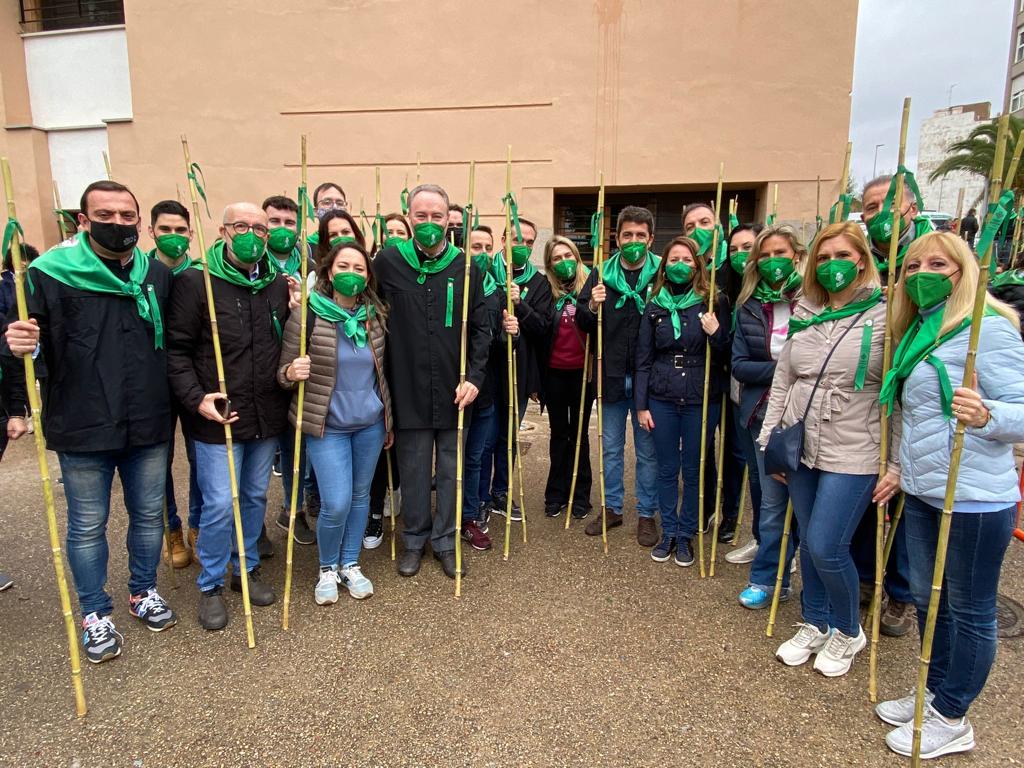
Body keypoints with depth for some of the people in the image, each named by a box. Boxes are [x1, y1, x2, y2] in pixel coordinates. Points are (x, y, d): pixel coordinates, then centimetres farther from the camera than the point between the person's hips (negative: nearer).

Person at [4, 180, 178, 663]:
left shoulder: (158, 275, 3)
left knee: (148, 514, 17)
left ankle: (143, 592, 40)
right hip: (84, 430, -2)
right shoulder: (50, 274, -7)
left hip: (148, 427, 3)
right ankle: (95, 614, 32)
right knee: (88, 526, 12)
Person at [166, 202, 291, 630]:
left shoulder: (279, 285, 6)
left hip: (266, 417, 5)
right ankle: (210, 585, 22)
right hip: (216, 417, -4)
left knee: (256, 497, 16)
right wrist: (196, 398, -17)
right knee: (219, 504, 0)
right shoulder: (195, 282, -7)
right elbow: (177, 350, -8)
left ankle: (246, 569, 36)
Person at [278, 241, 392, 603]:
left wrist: (389, 422, 14)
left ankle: (350, 564, 33)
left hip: (370, 424, 4)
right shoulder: (307, 318, -11)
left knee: (360, 496, 14)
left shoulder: (376, 317, 1)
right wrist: (291, 373, -29)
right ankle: (328, 569, 22)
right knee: (336, 504, -7)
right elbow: (283, 374, -5)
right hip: (327, 426, -4)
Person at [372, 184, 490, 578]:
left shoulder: (465, 267, 1)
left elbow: (480, 327, 3)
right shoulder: (388, 262, -1)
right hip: (408, 391, 0)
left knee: (452, 469, 11)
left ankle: (445, 540, 28)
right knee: (413, 469, 11)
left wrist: (474, 376, -6)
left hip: (453, 392, 1)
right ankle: (414, 539, 30)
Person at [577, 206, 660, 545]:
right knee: (611, 447, 14)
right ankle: (612, 507, 30)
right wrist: (592, 307, -16)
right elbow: (582, 323, 3)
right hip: (611, 376, 2)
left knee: (648, 450, 10)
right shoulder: (602, 274, 3)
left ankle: (647, 513, 25)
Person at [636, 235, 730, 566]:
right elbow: (643, 358, 6)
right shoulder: (655, 305, 5)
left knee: (694, 470, 9)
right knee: (666, 469, 11)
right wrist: (641, 405, 2)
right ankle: (668, 532, 26)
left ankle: (686, 534, 25)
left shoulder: (713, 302, -1)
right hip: (662, 399, 2)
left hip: (702, 400, -2)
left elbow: (727, 355, 0)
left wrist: (715, 334, -20)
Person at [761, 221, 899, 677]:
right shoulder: (804, 315, 7)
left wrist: (898, 465, -10)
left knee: (826, 548, -5)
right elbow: (781, 382, 10)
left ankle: (848, 632, 23)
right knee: (809, 545, 14)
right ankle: (815, 626, 35)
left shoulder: (884, 317, -6)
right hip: (801, 451, 5)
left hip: (853, 455, -4)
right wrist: (770, 441, 7)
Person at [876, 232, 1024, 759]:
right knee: (927, 599, 20)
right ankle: (933, 694, 38)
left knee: (969, 610, 9)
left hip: (974, 499, -8)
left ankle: (952, 719, 25)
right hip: (922, 492, 8)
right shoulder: (918, 333, 11)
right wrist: (902, 469, 19)